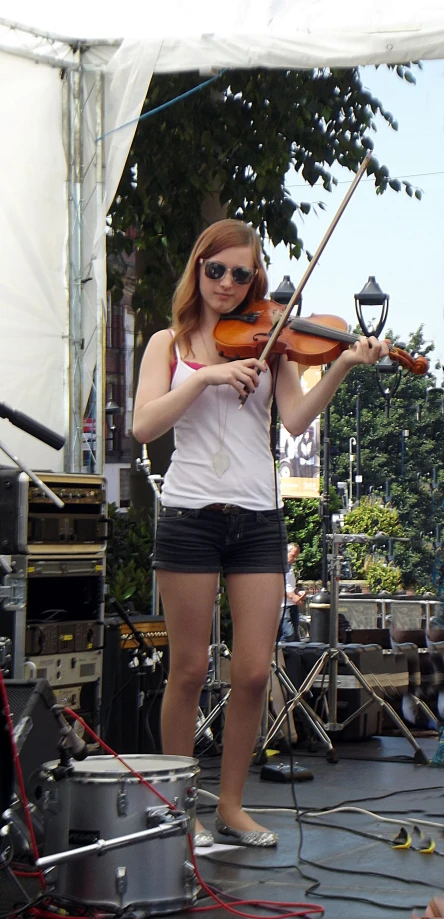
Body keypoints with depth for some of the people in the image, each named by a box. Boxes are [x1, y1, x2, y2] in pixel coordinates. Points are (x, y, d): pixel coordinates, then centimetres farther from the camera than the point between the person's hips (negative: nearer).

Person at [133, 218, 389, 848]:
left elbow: (296, 419, -5)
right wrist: (208, 376, -15)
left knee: (254, 673, 0)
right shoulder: (170, 343, 9)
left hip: (258, 517, 2)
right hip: (190, 513, -1)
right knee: (189, 671, 2)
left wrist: (341, 368, -20)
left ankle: (231, 803, 17)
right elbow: (144, 426, -6)